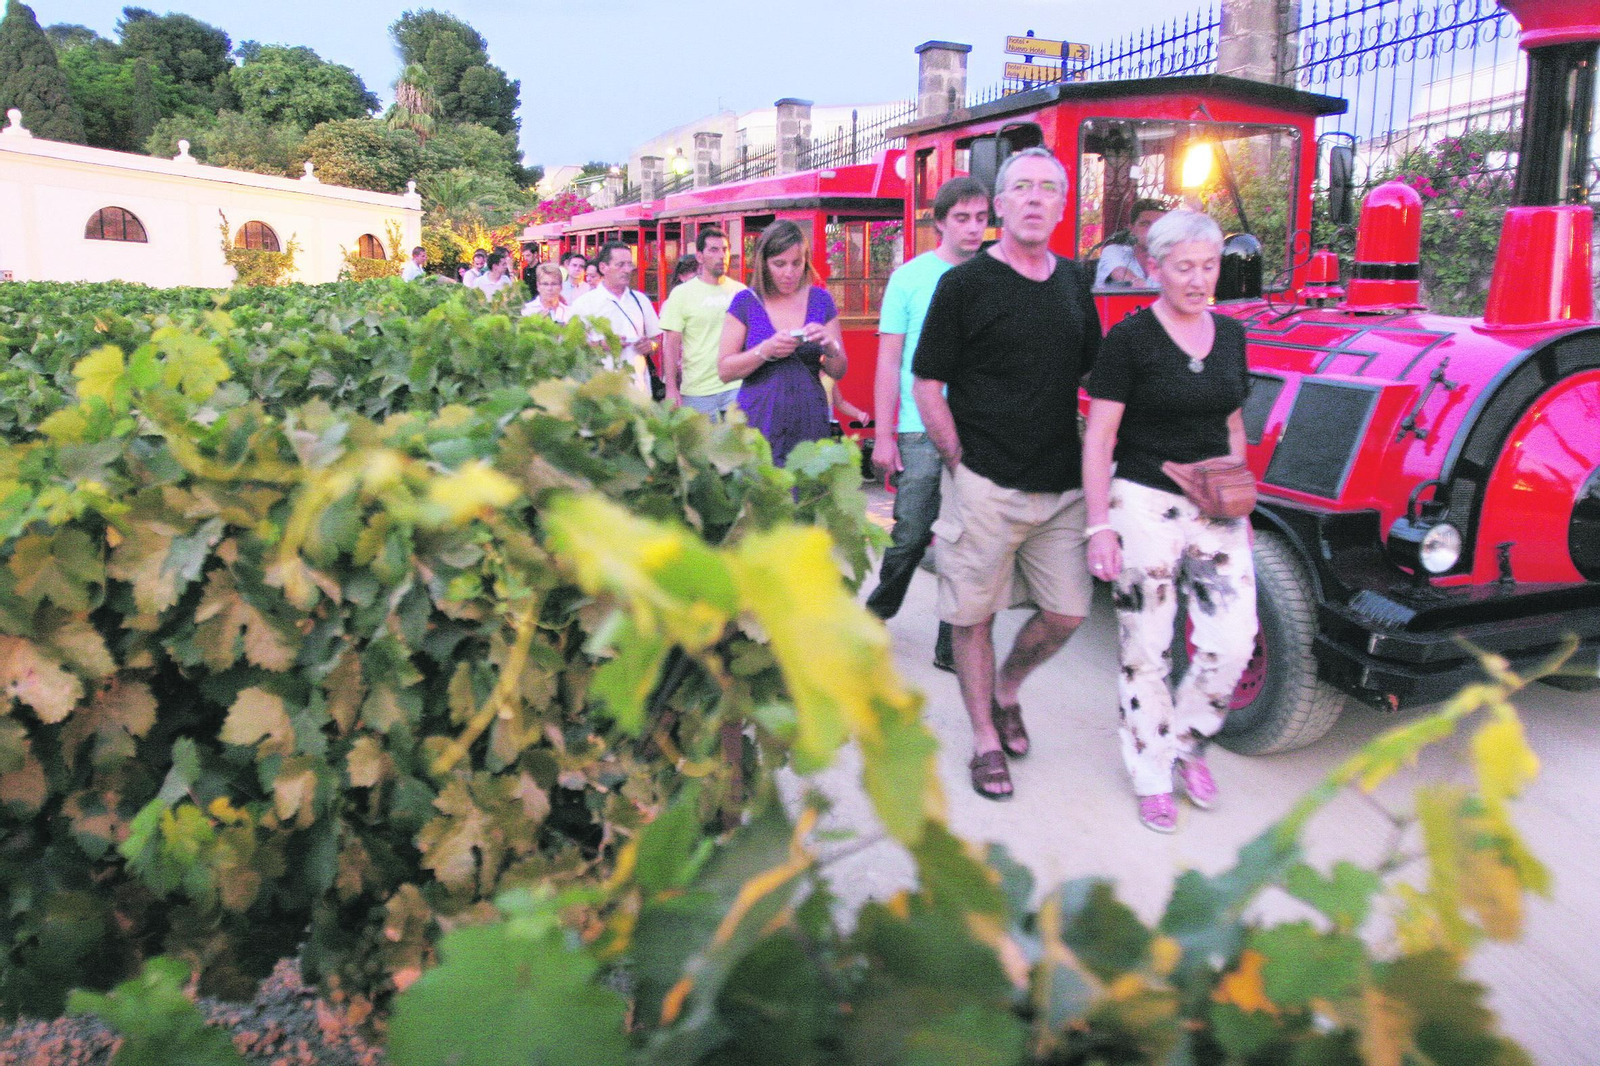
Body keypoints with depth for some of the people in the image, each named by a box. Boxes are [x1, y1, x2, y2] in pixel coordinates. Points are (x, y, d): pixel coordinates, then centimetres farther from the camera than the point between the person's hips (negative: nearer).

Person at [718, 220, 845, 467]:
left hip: (810, 425, 2)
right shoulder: (746, 303, 1)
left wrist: (830, 346, -11)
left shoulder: (820, 300, 8)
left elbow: (838, 372, 10)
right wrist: (766, 350, -17)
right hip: (760, 426, -2)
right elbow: (724, 371, -3)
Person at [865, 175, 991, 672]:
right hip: (920, 432, -2)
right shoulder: (910, 277, 1)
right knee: (911, 535, 2)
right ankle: (876, 615, 28)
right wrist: (884, 436, -5)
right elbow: (888, 361, 1)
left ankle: (953, 646, 15)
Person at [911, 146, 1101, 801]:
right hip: (984, 486, -5)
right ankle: (984, 739, 22)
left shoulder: (1075, 282, 11)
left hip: (1062, 487, 5)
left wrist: (1087, 461, 11)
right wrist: (961, 465, -9)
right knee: (972, 618, 5)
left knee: (1065, 613, 9)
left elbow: (1095, 371, 20)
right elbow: (926, 386, -4)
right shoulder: (965, 284, -5)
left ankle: (1005, 694, 35)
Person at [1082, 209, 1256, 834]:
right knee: (1146, 651, 3)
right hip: (1144, 505, -5)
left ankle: (1188, 742, 24)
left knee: (1233, 643, -3)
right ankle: (1153, 777, 21)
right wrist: (1099, 525, -14)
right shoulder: (1130, 339, -7)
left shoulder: (1229, 335, 10)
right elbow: (1099, 438, -9)